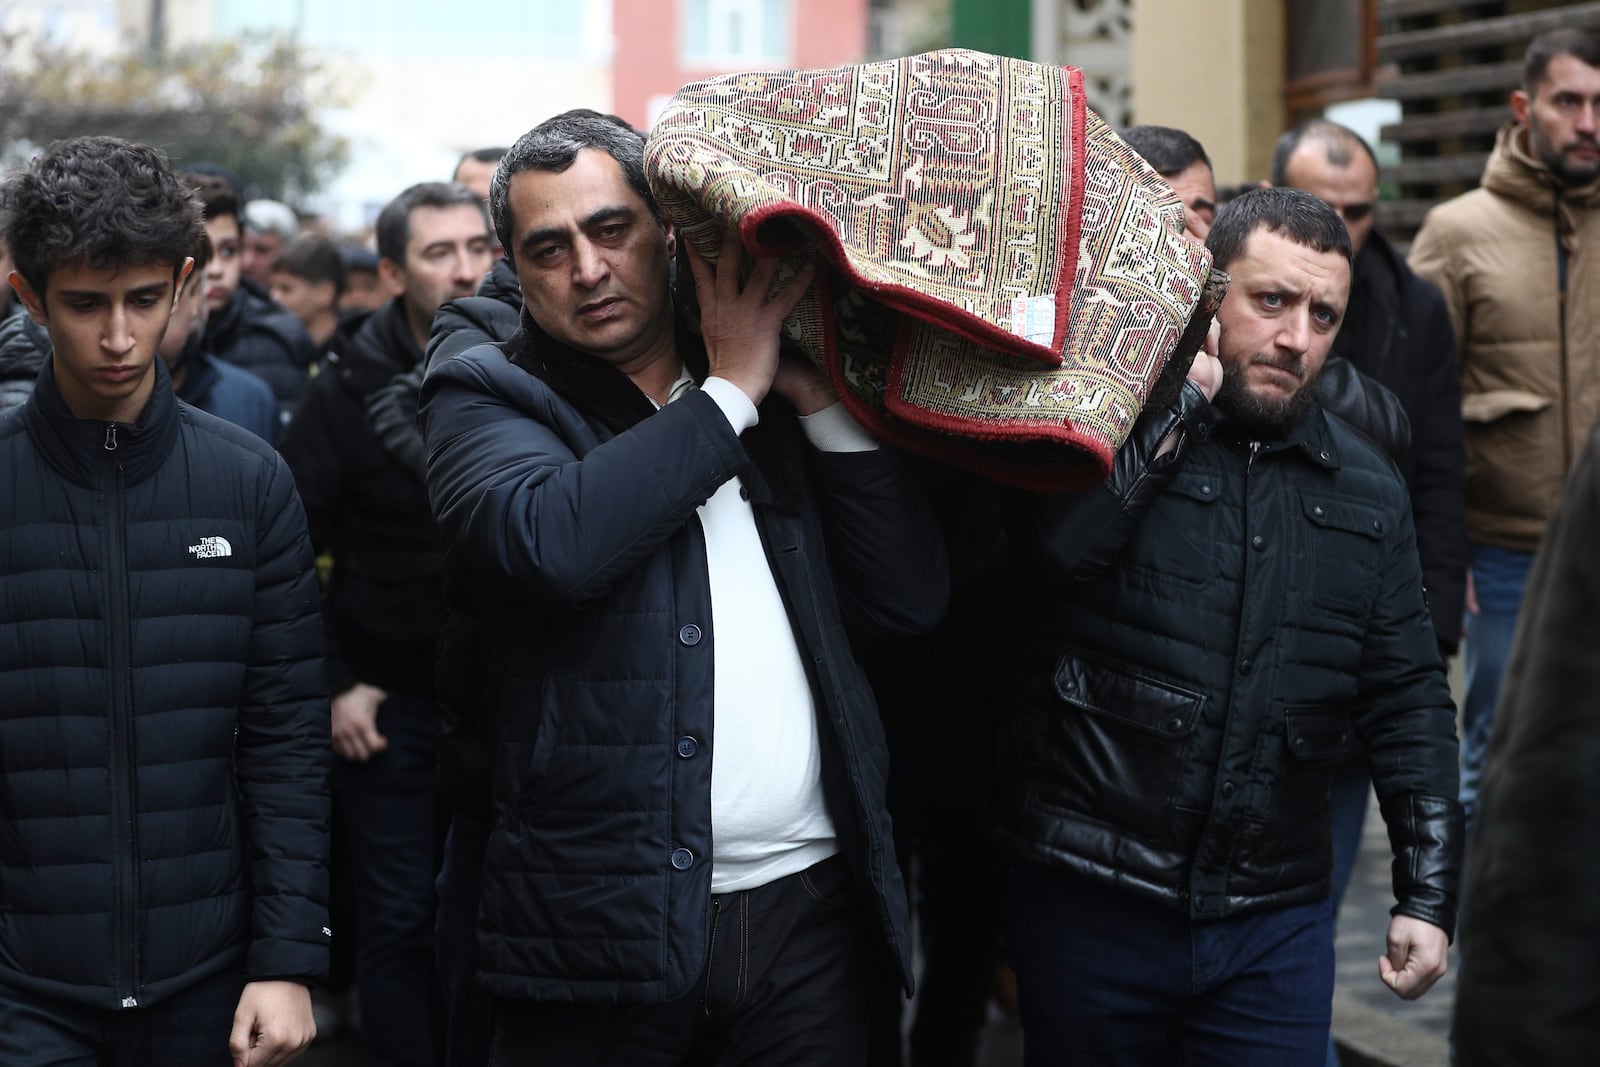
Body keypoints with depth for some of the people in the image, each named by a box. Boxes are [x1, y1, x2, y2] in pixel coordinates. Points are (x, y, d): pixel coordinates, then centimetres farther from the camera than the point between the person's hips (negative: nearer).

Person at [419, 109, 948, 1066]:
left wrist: (823, 402, -2)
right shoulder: (486, 400, 1)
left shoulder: (780, 405, 12)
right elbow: (553, 540, -20)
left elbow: (913, 599, 5)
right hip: (604, 922, -3)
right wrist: (729, 393, -10)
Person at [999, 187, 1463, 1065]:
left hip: (1276, 924, 3)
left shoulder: (1366, 490, 8)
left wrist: (1427, 893, 5)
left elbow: (1407, 698, 11)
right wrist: (1182, 396, -17)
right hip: (1088, 900, -3)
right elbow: (1056, 543, -27)